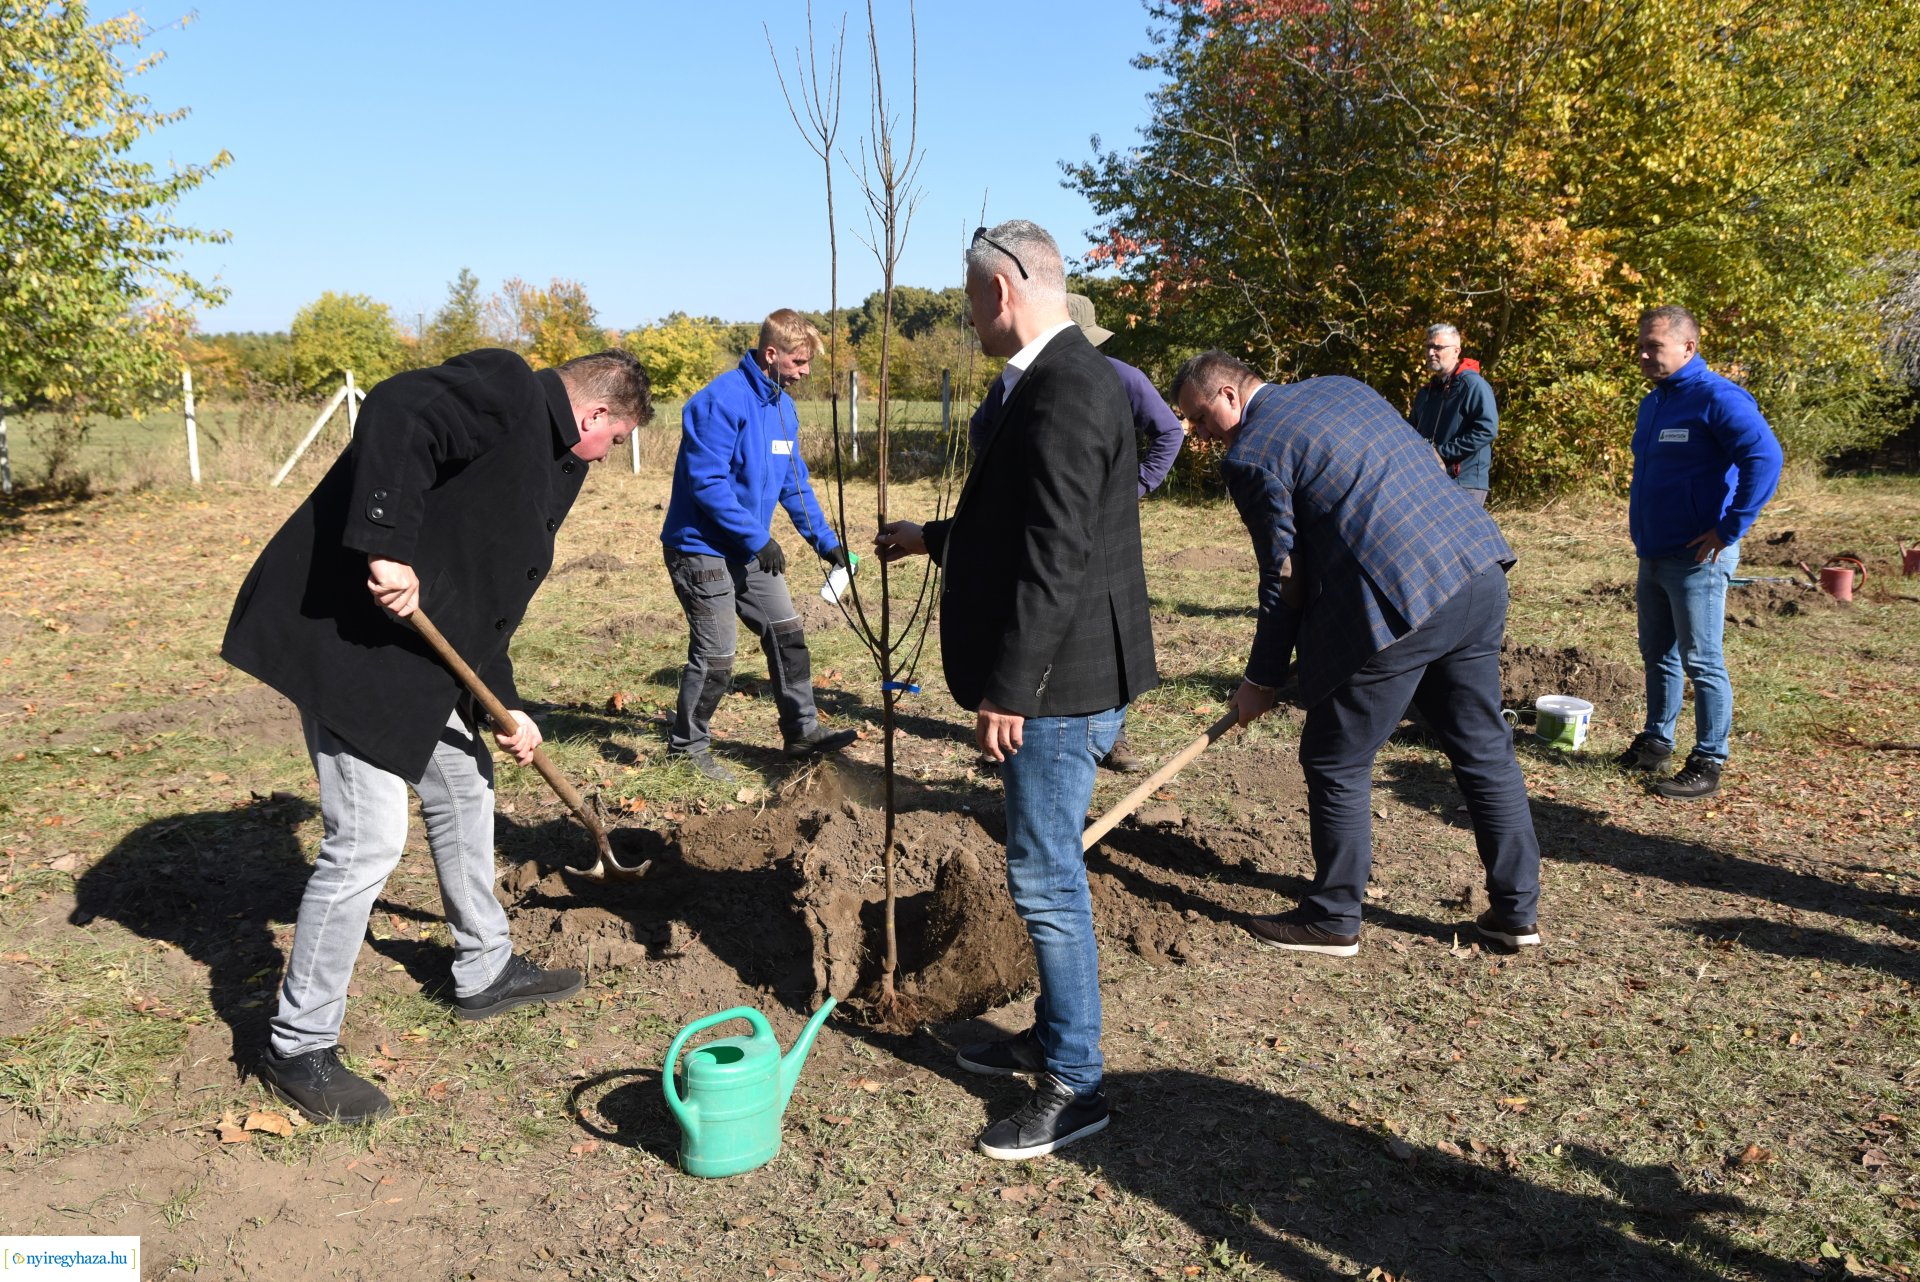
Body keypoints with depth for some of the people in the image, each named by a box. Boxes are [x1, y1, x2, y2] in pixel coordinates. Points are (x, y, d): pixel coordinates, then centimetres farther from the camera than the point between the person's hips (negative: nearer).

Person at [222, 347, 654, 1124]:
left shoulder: (548, 466, 18)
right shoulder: (505, 392, -10)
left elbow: (488, 599, 19)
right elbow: (395, 416, -28)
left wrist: (506, 708, 15)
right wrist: (388, 548, -34)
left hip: (419, 650, 11)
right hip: (350, 632, -11)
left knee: (465, 789, 20)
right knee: (368, 839, -9)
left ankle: (485, 972, 39)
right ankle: (298, 1047, 8)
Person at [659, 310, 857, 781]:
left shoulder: (783, 407, 8)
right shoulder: (722, 401, -21)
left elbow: (795, 482, 15)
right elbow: (707, 482, -25)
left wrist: (825, 540, 11)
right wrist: (757, 538, -23)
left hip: (750, 549, 9)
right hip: (703, 549, -9)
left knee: (787, 632, 11)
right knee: (715, 658, -3)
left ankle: (802, 730, 23)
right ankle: (687, 746, 16)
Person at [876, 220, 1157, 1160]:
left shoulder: (1065, 391, -20)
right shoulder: (1045, 380, 14)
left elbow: (1056, 554, -25)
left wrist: (1006, 688, -22)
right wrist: (932, 538, 26)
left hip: (1058, 681, -11)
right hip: (1050, 676, 11)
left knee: (1046, 877, -1)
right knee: (1047, 868, 20)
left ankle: (1075, 1085, 13)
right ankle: (1052, 1036, 36)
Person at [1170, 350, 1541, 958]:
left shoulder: (1250, 454, -5)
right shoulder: (1344, 386, 18)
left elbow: (1281, 578, -3)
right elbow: (1429, 465, 21)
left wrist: (1261, 680, 8)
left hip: (1397, 605, -8)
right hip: (1479, 572, 8)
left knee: (1336, 765, 7)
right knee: (1484, 749, 17)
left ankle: (1332, 919, 19)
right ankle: (1516, 911, 27)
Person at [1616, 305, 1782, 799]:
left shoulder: (1716, 398, -15)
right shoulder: (1652, 403, 13)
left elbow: (1764, 457, -26)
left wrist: (1730, 529, -23)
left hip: (1696, 558, -9)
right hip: (1653, 555, 9)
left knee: (1701, 662, -2)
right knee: (1657, 654, 17)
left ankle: (1708, 764, 7)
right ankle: (1656, 740, 30)